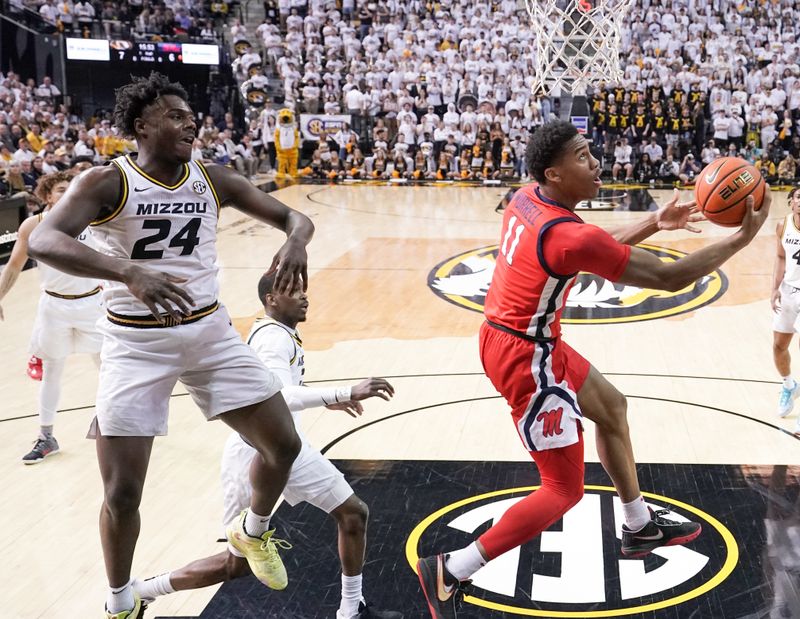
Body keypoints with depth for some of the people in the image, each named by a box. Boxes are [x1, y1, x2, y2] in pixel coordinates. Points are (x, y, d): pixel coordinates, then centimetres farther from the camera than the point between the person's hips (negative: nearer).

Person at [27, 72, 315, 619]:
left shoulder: (213, 179, 1)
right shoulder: (106, 182, -13)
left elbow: (292, 216, 2)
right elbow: (43, 241, -29)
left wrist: (295, 241, -24)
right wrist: (129, 273, -45)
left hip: (210, 330, 4)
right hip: (137, 342, -4)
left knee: (283, 444, 2)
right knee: (122, 492, -5)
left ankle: (254, 534, 34)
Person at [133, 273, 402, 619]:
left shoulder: (281, 334, 11)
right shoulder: (273, 337, -20)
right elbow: (280, 398, -37)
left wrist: (327, 400, 28)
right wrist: (346, 393, -43)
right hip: (256, 452, -9)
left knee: (353, 513, 6)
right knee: (238, 563, 1)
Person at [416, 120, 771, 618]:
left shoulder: (530, 198, -1)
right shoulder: (569, 235, -29)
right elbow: (669, 278, -22)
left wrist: (654, 223, 9)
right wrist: (741, 239, -13)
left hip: (514, 337, 10)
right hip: (526, 357, -10)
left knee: (612, 407, 26)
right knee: (564, 491, 1)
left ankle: (640, 527, 43)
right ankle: (450, 572, 4)